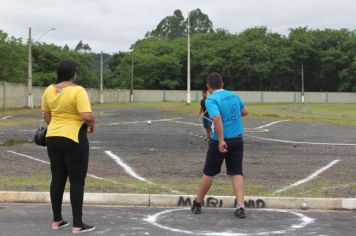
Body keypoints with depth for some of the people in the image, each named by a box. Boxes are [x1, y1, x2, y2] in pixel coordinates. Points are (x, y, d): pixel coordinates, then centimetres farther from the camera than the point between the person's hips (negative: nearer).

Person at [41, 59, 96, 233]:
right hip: (74, 140, -7)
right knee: (77, 181, 0)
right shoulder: (78, 91, -16)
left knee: (57, 179, 14)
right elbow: (87, 116, -23)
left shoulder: (49, 90, 4)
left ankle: (57, 220, 21)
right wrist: (92, 125, -2)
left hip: (53, 139, 7)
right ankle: (77, 224, 3)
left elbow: (46, 116, 14)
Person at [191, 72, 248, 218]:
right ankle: (240, 206, -6)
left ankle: (198, 204, 25)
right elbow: (245, 111, 21)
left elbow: (217, 118, -28)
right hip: (237, 139, 4)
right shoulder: (234, 95, 7)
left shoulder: (211, 100, -13)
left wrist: (221, 140, -26)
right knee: (236, 173, 6)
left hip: (221, 141, -4)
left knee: (208, 173, 10)